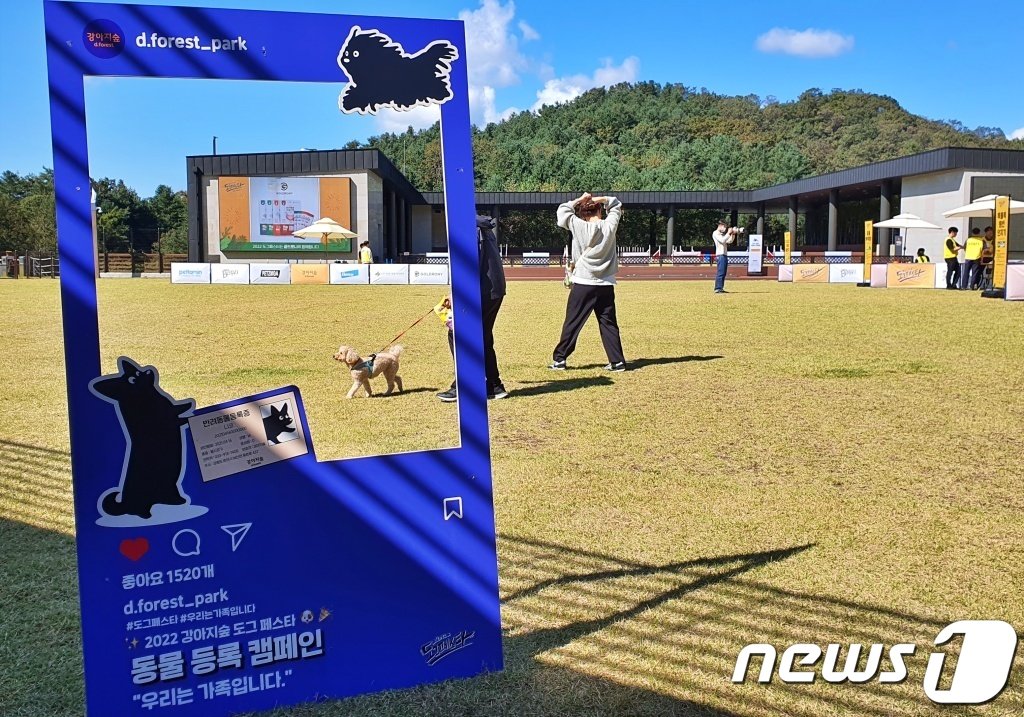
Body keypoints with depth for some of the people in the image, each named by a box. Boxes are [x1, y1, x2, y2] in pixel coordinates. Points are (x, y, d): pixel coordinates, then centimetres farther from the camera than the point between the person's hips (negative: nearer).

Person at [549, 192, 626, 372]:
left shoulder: (578, 226, -8)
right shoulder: (609, 225, -1)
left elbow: (562, 210, 6)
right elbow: (616, 205, 17)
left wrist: (579, 200, 9)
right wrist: (601, 199, 2)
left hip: (583, 285, -2)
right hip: (606, 285, 2)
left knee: (572, 323, 6)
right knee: (609, 324, 8)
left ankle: (559, 359, 11)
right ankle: (617, 361, 5)